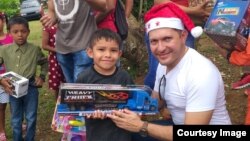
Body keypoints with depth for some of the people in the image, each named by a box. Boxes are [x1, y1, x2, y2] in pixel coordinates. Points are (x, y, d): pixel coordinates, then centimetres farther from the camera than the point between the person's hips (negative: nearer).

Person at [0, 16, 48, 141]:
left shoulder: (35, 49, -5)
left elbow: (45, 63, 13)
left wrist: (42, 77, 3)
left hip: (31, 88, -1)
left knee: (31, 118, 13)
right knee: (15, 120, 16)